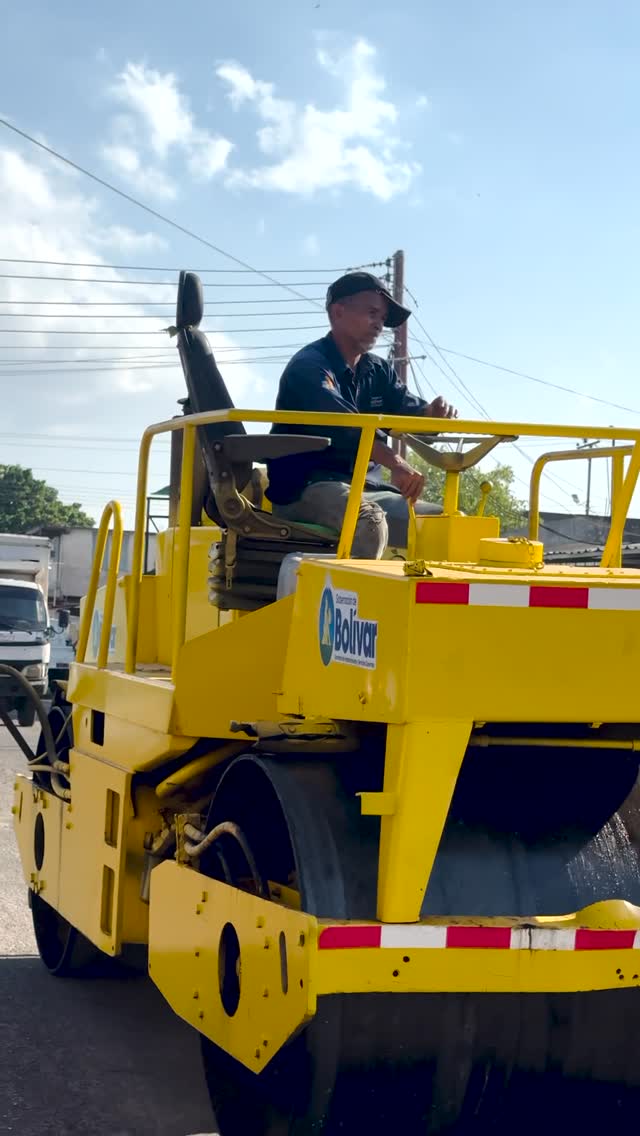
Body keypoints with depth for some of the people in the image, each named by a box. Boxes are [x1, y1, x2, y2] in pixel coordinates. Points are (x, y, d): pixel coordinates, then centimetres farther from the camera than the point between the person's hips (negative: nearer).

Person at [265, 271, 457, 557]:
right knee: (370, 521, -37)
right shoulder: (309, 366, -8)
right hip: (306, 488, -8)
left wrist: (432, 414, -21)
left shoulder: (379, 371, 19)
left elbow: (410, 410, 5)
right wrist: (395, 462, -42)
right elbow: (339, 422, -27)